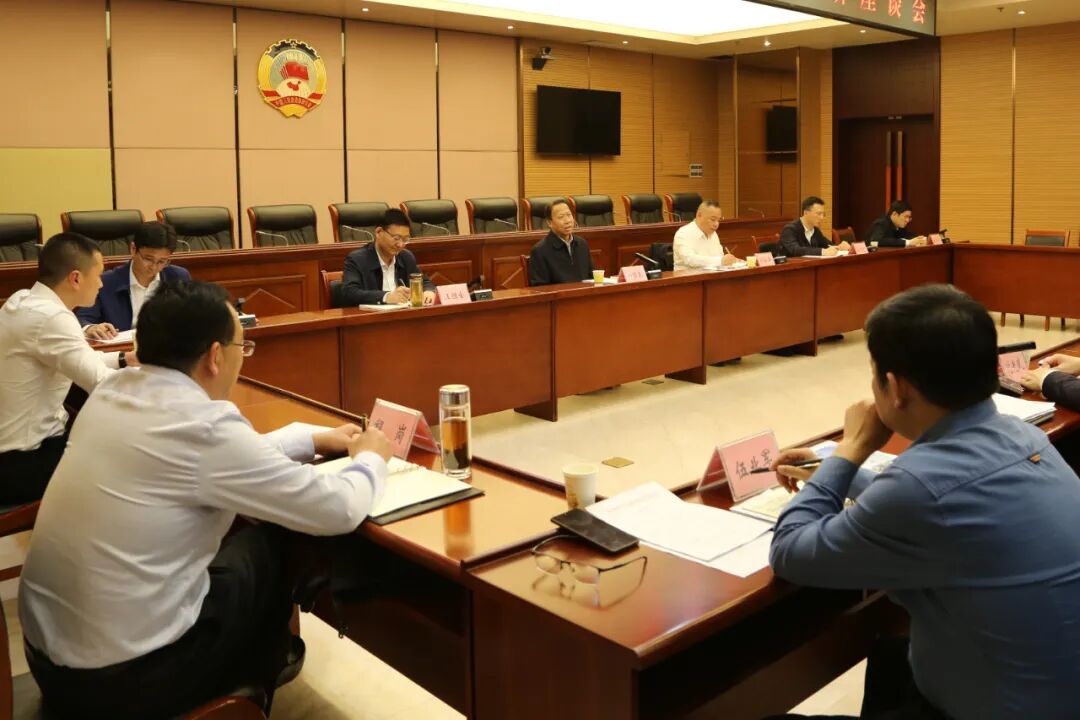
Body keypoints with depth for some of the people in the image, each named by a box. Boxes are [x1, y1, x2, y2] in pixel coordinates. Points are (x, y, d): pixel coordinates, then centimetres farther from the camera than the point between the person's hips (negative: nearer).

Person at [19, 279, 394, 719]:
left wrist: (314, 440, 21)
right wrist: (371, 458, 6)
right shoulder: (205, 425, -23)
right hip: (123, 676, -7)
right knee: (279, 542, 12)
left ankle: (251, 667, 42)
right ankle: (253, 674, 37)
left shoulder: (114, 391, -1)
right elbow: (340, 511, -15)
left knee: (233, 536, 22)